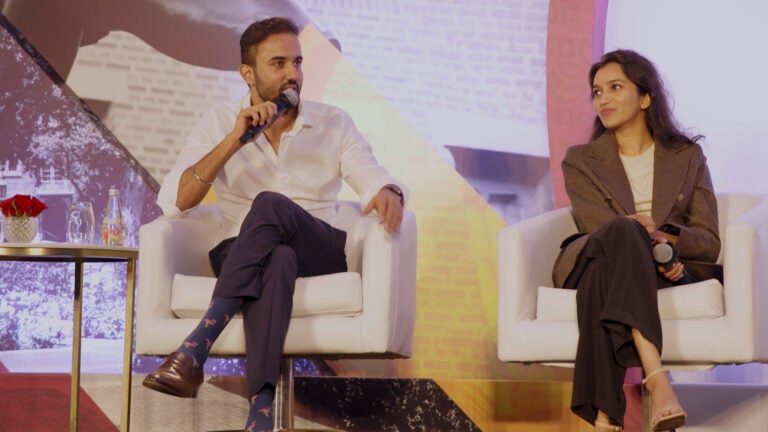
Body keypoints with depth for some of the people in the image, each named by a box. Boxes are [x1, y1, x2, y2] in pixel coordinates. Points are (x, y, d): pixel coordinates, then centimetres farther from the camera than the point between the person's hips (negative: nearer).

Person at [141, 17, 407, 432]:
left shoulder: (333, 124, 11)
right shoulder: (219, 123, 8)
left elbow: (375, 180, -1)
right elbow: (172, 202, -4)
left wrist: (389, 194, -28)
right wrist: (234, 141, -14)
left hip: (319, 254, 0)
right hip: (239, 255, 0)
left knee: (270, 205, -34)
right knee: (276, 260, -39)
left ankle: (194, 351, -47)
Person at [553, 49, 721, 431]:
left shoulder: (688, 157, 17)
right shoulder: (580, 162, 16)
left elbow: (710, 243, 7)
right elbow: (602, 226, -4)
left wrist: (667, 238, -17)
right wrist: (646, 244, -26)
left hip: (671, 273, 0)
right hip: (589, 266, 0)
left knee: (604, 277, -39)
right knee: (622, 233, -40)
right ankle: (656, 379, -58)